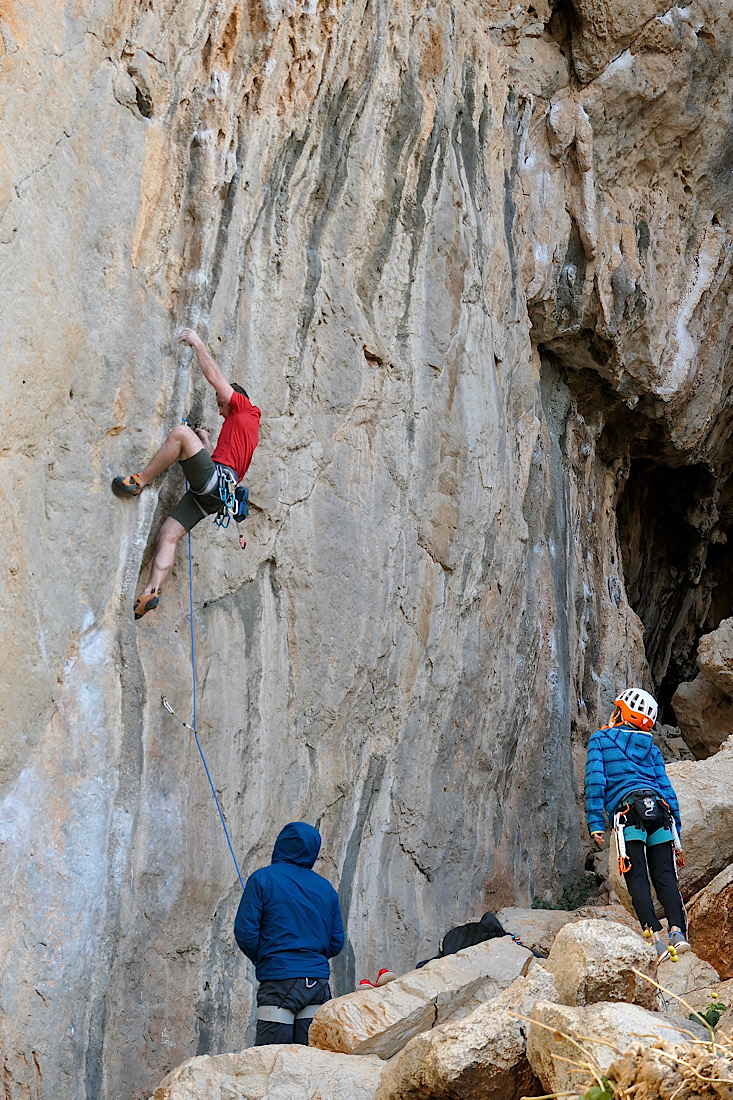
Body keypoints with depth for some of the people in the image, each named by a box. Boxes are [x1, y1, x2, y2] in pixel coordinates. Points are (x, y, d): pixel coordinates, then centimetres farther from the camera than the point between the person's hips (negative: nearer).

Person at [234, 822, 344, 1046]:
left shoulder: (263, 879, -1)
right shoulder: (326, 888, 13)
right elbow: (336, 943, 13)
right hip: (319, 980, 5)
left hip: (279, 979, -5)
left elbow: (245, 933, -5)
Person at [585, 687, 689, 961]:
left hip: (628, 811, -4)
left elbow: (595, 780, 2)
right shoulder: (651, 748, 24)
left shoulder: (600, 739, 14)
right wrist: (676, 830, 19)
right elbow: (666, 787, 18)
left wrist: (595, 823, -2)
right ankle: (677, 931, -20)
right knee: (665, 877, 0)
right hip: (659, 811, 4)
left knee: (638, 880, -7)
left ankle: (655, 936, -22)